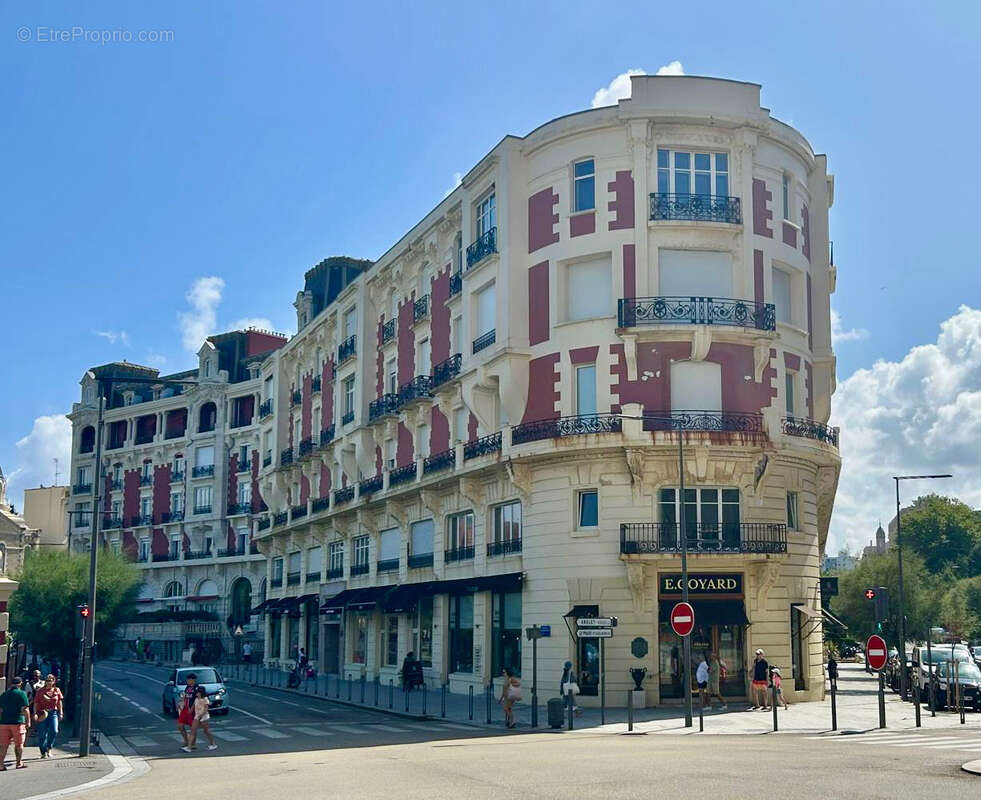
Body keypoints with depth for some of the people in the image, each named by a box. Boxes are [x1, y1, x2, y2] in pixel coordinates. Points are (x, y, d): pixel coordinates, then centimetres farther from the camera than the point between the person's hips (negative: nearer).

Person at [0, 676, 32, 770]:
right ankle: (19, 763, 17)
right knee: (19, 744, 9)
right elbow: (25, 709, -11)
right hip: (18, 722, -4)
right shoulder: (21, 693, -6)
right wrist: (28, 721, -3)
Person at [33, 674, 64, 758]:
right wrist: (35, 713, -8)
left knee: (54, 731, -16)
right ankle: (43, 752, 13)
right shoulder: (40, 691, 3)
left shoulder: (57, 690, 8)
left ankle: (49, 748, 2)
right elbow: (36, 703, 2)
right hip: (42, 714, -1)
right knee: (42, 734, 0)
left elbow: (60, 703, 14)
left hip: (53, 713, 1)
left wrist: (61, 713, 10)